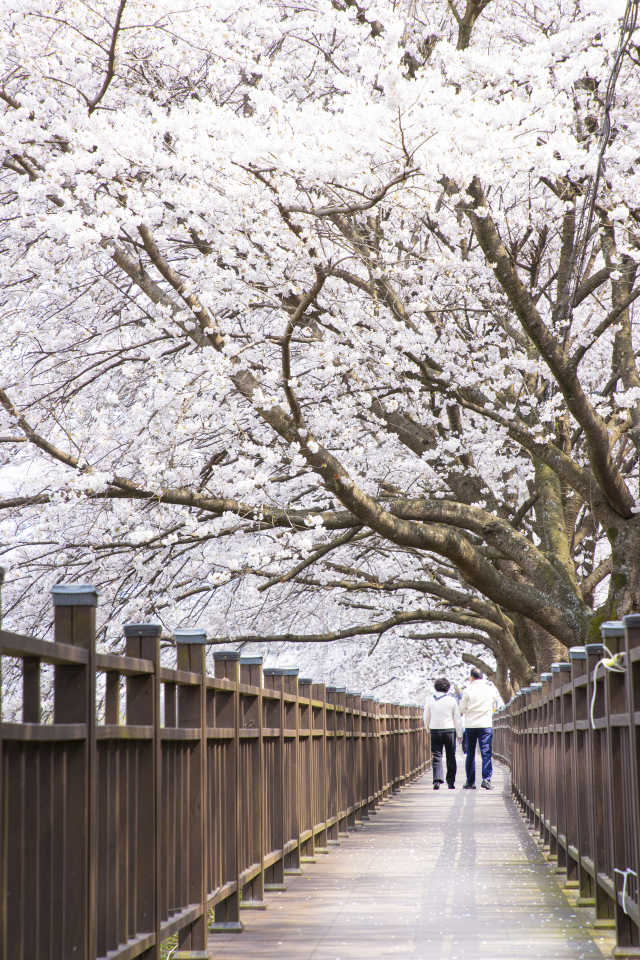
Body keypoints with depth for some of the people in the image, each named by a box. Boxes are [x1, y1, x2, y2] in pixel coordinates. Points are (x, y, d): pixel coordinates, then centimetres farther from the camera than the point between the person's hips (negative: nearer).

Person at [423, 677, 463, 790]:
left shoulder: (430, 700, 0)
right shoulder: (452, 700, -4)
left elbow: (426, 718, 7)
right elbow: (457, 718, -1)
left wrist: (429, 730, 23)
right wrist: (459, 733, 6)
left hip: (435, 730, 1)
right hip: (449, 730, -1)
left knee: (437, 756, 2)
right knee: (451, 756, 9)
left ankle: (437, 779, -13)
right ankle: (450, 781, 10)